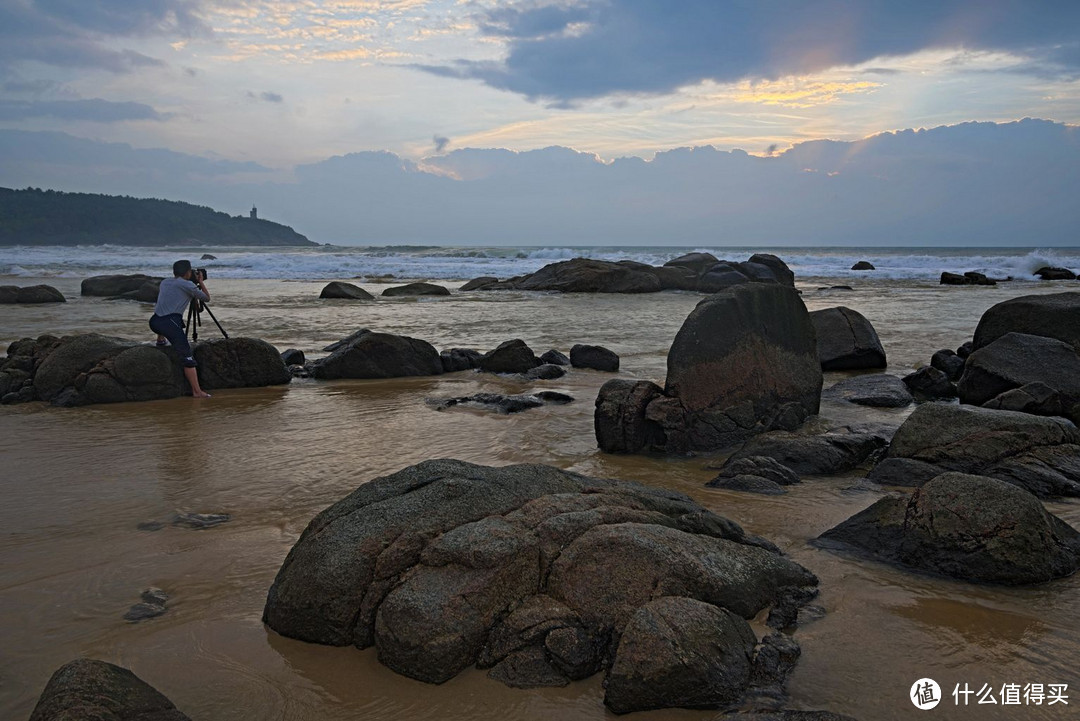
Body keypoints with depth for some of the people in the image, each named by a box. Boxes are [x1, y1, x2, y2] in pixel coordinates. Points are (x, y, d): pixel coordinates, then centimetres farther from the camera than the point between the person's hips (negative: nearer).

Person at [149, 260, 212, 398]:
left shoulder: (164, 282, 21)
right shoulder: (188, 285, 3)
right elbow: (207, 297, 15)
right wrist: (201, 282, 30)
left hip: (154, 322, 7)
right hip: (170, 322, -7)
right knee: (187, 356, -9)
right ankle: (197, 391, -14)